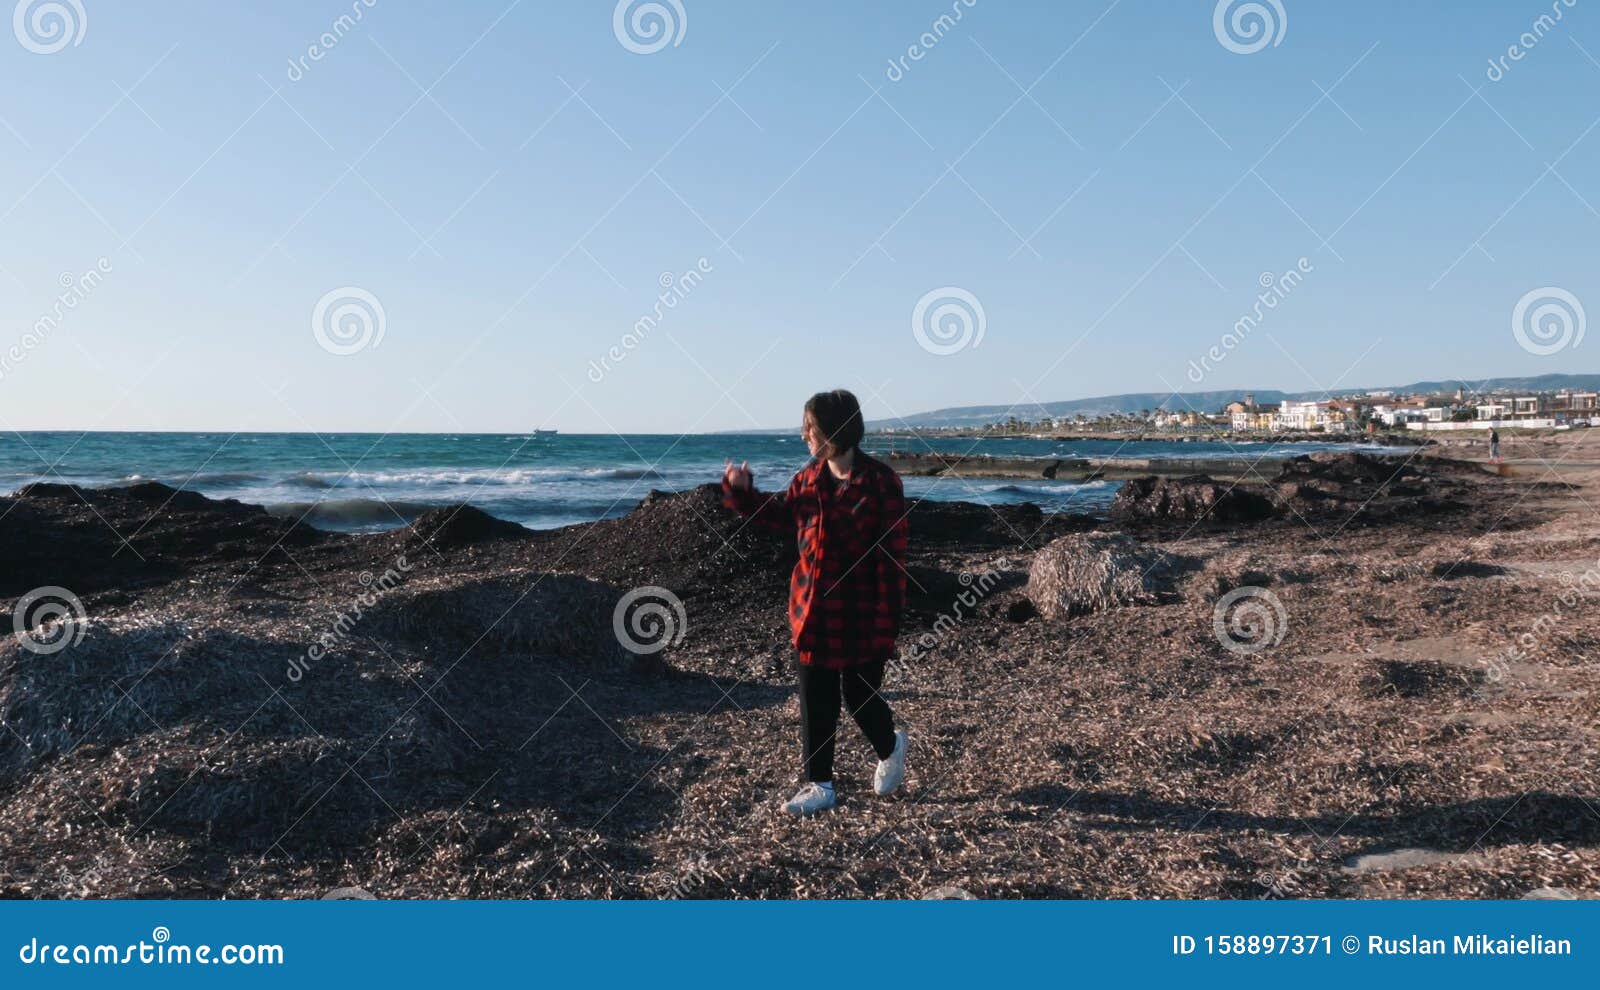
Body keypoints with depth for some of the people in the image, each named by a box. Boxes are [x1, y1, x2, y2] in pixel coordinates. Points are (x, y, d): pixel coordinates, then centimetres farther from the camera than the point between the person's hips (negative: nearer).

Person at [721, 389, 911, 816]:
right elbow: (780, 514, 21)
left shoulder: (881, 482, -15)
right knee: (815, 701, 9)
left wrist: (886, 625, -17)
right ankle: (818, 785, 22)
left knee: (859, 695, 9)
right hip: (813, 612, 5)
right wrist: (742, 492, 5)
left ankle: (891, 748, 41)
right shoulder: (808, 478, 3)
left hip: (860, 615, -5)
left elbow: (892, 557, -15)